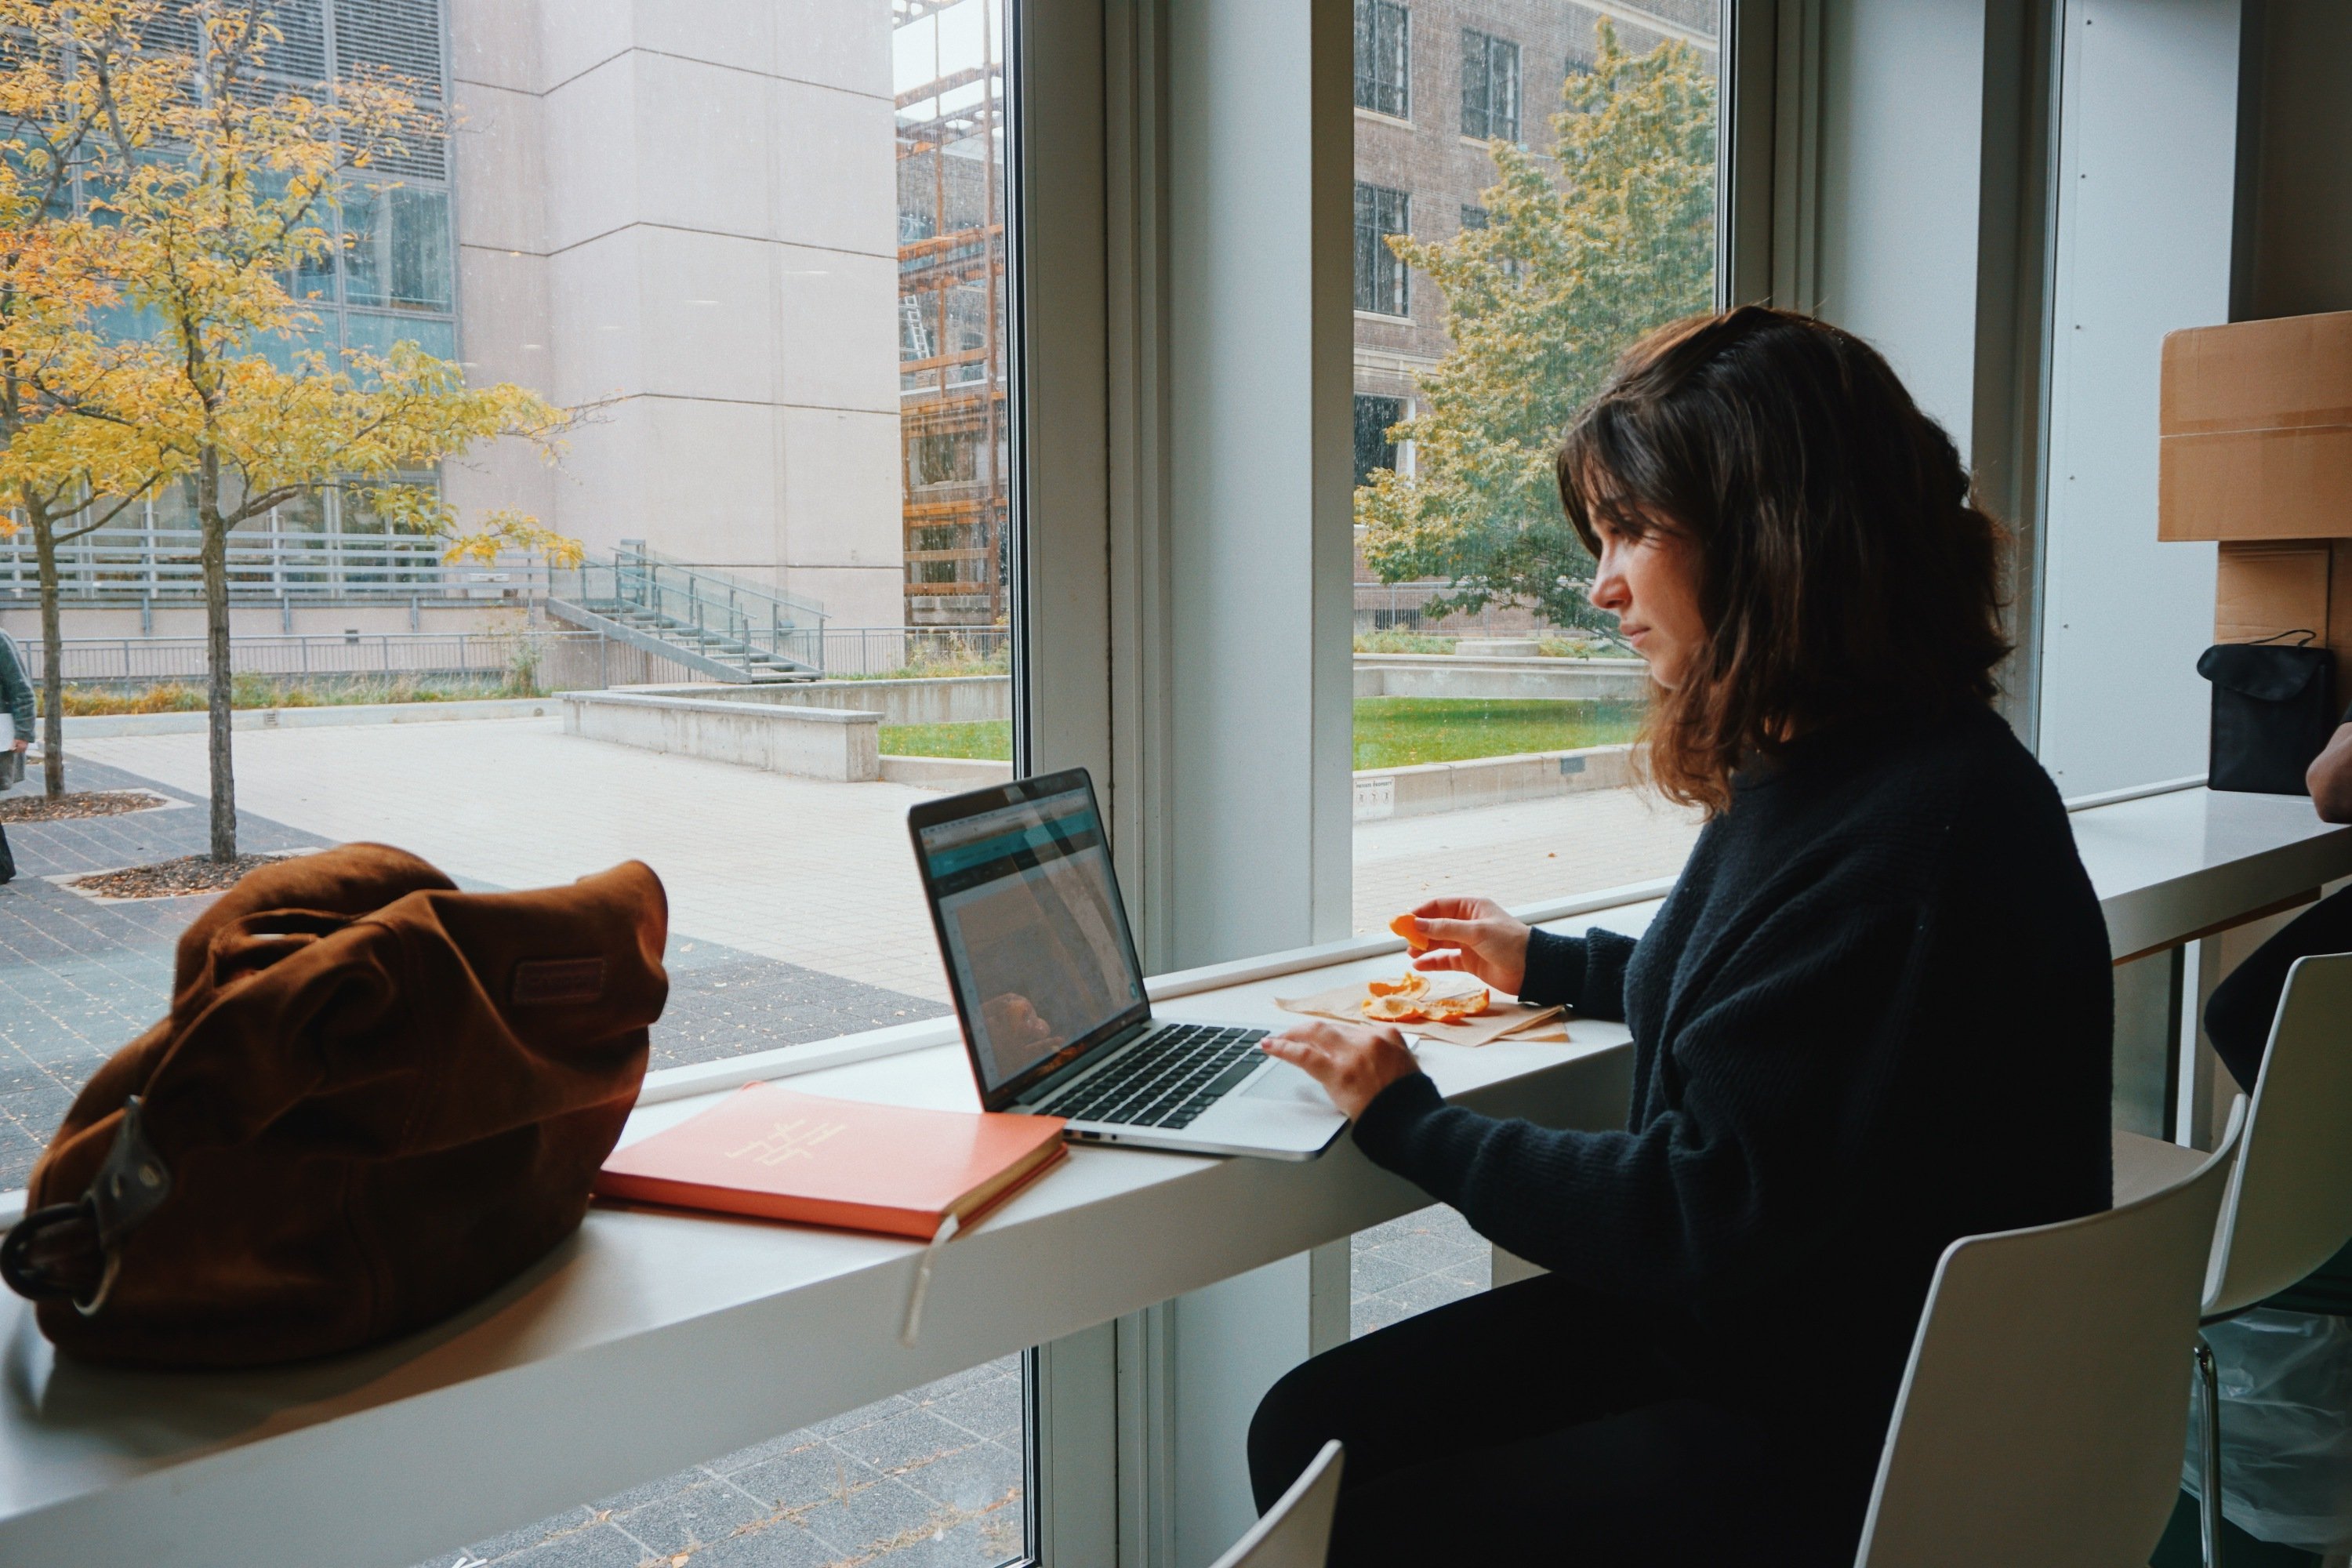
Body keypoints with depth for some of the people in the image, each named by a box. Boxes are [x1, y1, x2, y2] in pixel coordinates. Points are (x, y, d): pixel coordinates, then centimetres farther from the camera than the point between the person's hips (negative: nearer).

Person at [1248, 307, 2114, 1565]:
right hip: (1717, 1317, 9)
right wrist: (1551, 966, 32)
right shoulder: (1818, 767, 4)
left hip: (1839, 1437, -9)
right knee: (1308, 1430, 1)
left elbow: (1697, 1213, -24)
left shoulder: (1912, 835, -28)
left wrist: (1410, 1123, -13)